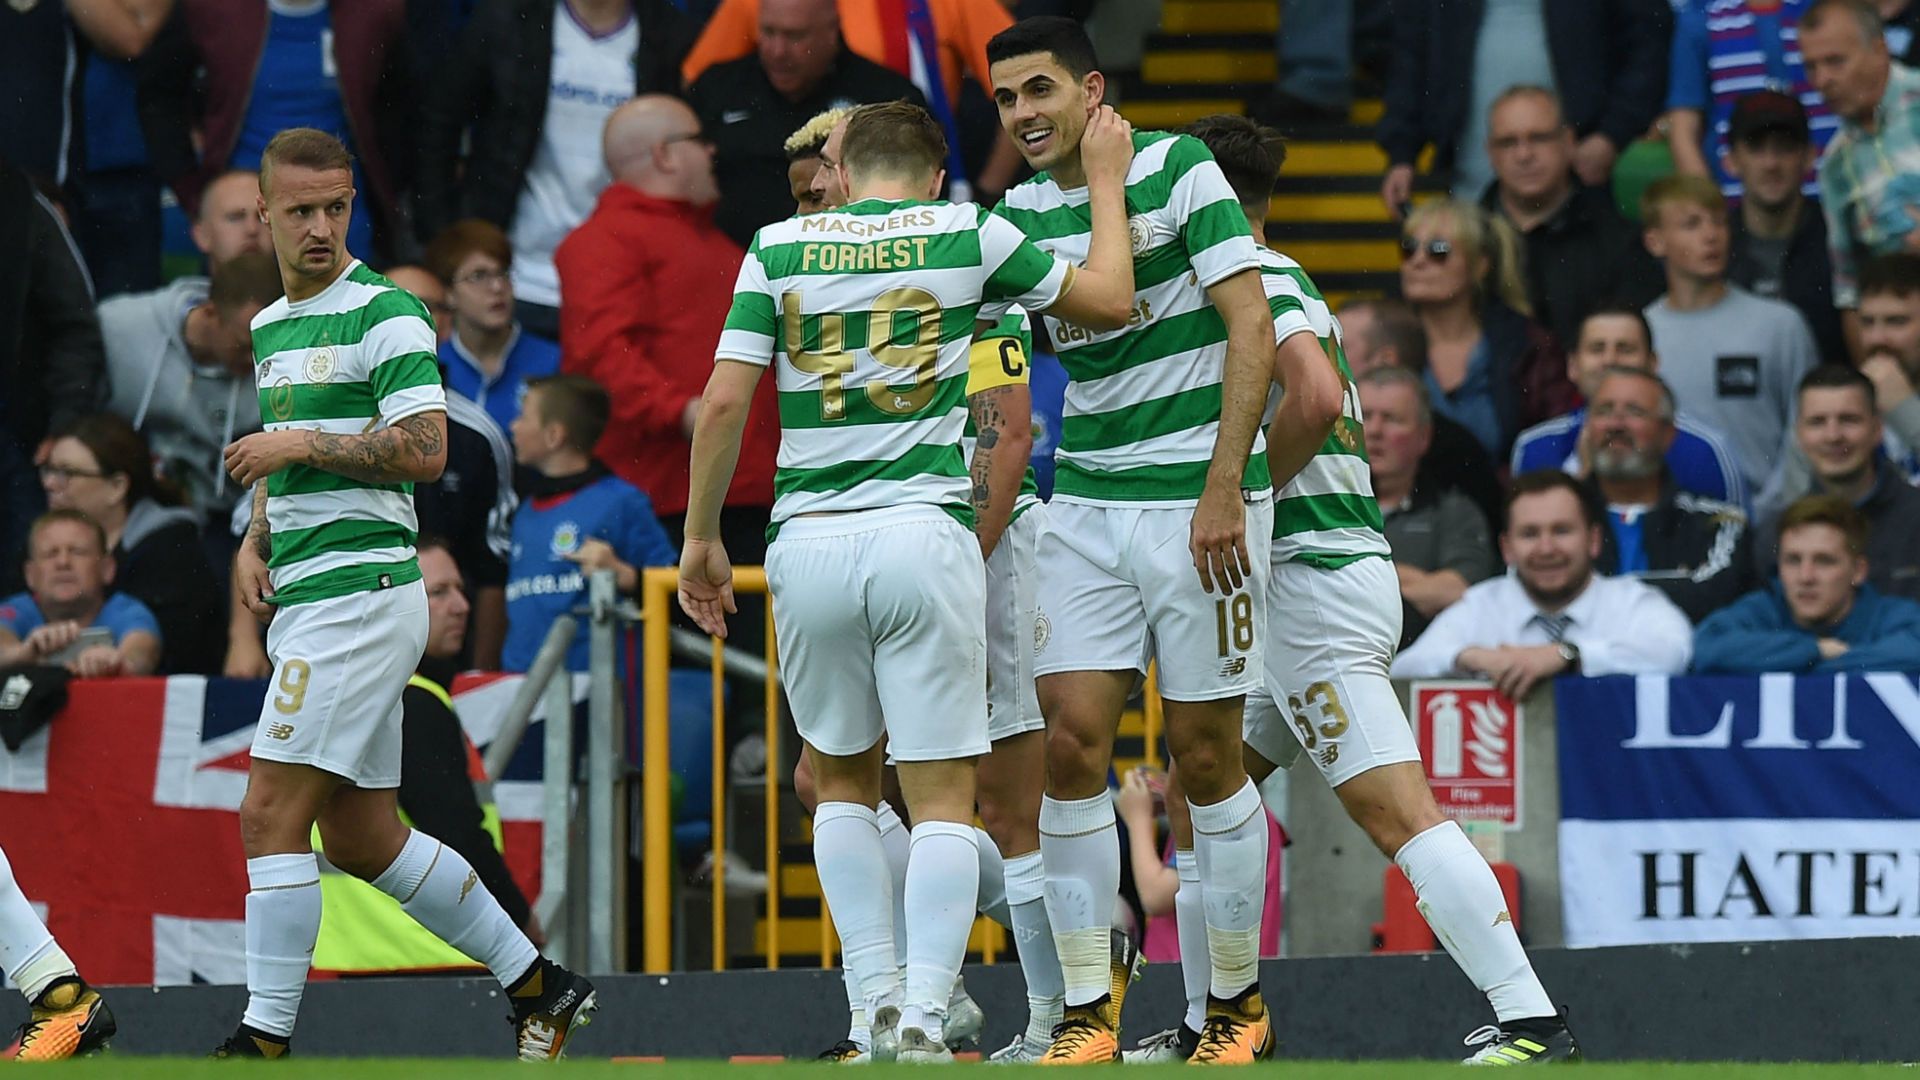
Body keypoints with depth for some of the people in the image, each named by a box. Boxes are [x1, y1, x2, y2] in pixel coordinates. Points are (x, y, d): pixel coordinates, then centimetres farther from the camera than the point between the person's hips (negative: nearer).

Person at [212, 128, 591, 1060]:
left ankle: (266, 1035, -10)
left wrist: (308, 444, -14)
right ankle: (536, 983, 21)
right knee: (360, 837, 11)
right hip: (304, 599, 9)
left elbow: (424, 451, -17)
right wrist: (255, 540, 13)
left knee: (271, 813, -13)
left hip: (362, 591, -9)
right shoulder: (271, 327, 18)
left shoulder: (386, 314, -9)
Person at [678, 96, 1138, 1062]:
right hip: (924, 538, -2)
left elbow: (724, 401, 2)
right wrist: (1107, 181, 28)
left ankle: (878, 1003, 9)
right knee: (942, 797, 1)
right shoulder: (967, 234, 4)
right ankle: (922, 1022, -14)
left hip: (809, 543, 2)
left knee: (842, 783, 19)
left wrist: (702, 536, 11)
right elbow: (1108, 300, 14)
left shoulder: (779, 247, 7)